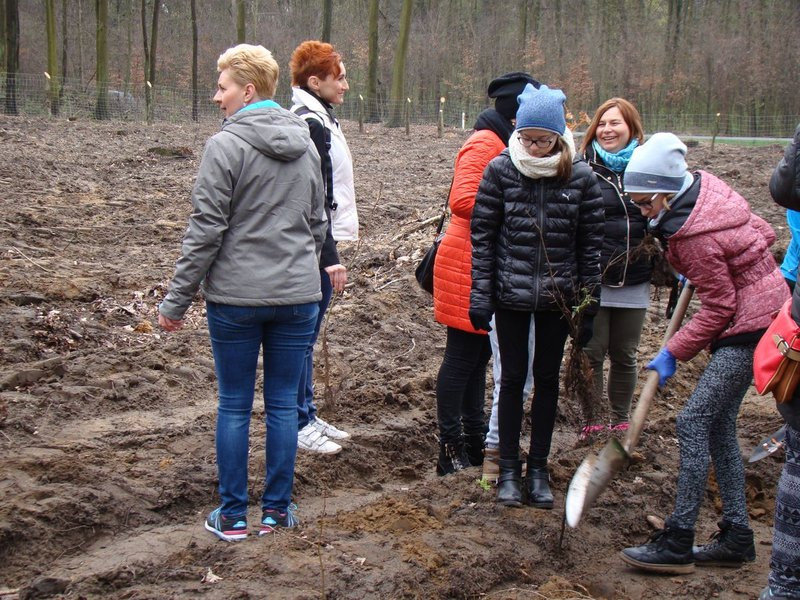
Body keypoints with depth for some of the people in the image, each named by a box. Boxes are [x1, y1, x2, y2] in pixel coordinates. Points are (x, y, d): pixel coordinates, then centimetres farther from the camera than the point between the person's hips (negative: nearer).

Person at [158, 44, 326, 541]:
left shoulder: (226, 146, -11)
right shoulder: (306, 146, 9)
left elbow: (206, 231, -12)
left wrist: (177, 300, -6)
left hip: (236, 298, -5)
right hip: (297, 295, 5)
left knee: (235, 406, 6)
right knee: (284, 403, 10)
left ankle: (233, 515, 14)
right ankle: (277, 510, 18)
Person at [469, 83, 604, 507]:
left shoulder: (581, 176, -6)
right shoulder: (500, 170, -7)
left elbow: (590, 244, -1)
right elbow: (482, 235, -3)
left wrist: (588, 307, -1)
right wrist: (480, 295, -7)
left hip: (557, 296, 1)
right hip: (511, 294, -1)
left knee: (547, 378, 10)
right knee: (513, 377, 7)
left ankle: (538, 469, 22)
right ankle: (509, 469, 18)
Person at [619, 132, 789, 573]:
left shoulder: (694, 237, -24)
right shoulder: (706, 186, 0)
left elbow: (718, 308, -18)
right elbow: (761, 232, 14)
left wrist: (674, 353, -10)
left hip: (748, 329, -10)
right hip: (762, 315, 10)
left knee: (694, 421, -11)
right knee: (719, 423, 11)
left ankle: (677, 544, -8)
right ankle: (736, 537, 16)